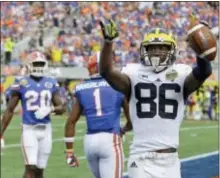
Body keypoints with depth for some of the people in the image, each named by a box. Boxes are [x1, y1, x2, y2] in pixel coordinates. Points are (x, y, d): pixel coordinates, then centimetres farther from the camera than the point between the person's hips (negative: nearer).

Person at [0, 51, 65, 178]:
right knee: (31, 167, -14)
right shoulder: (21, 84, -3)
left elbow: (61, 108, 6)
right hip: (29, 129, -4)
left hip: (46, 130, 4)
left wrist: (50, 109, -17)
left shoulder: (51, 83, 6)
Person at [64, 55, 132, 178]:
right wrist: (123, 130, 36)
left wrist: (70, 152, 18)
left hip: (90, 141, 4)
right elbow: (131, 119, 13)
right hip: (110, 139, -4)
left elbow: (70, 122, 13)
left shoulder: (83, 90, 14)